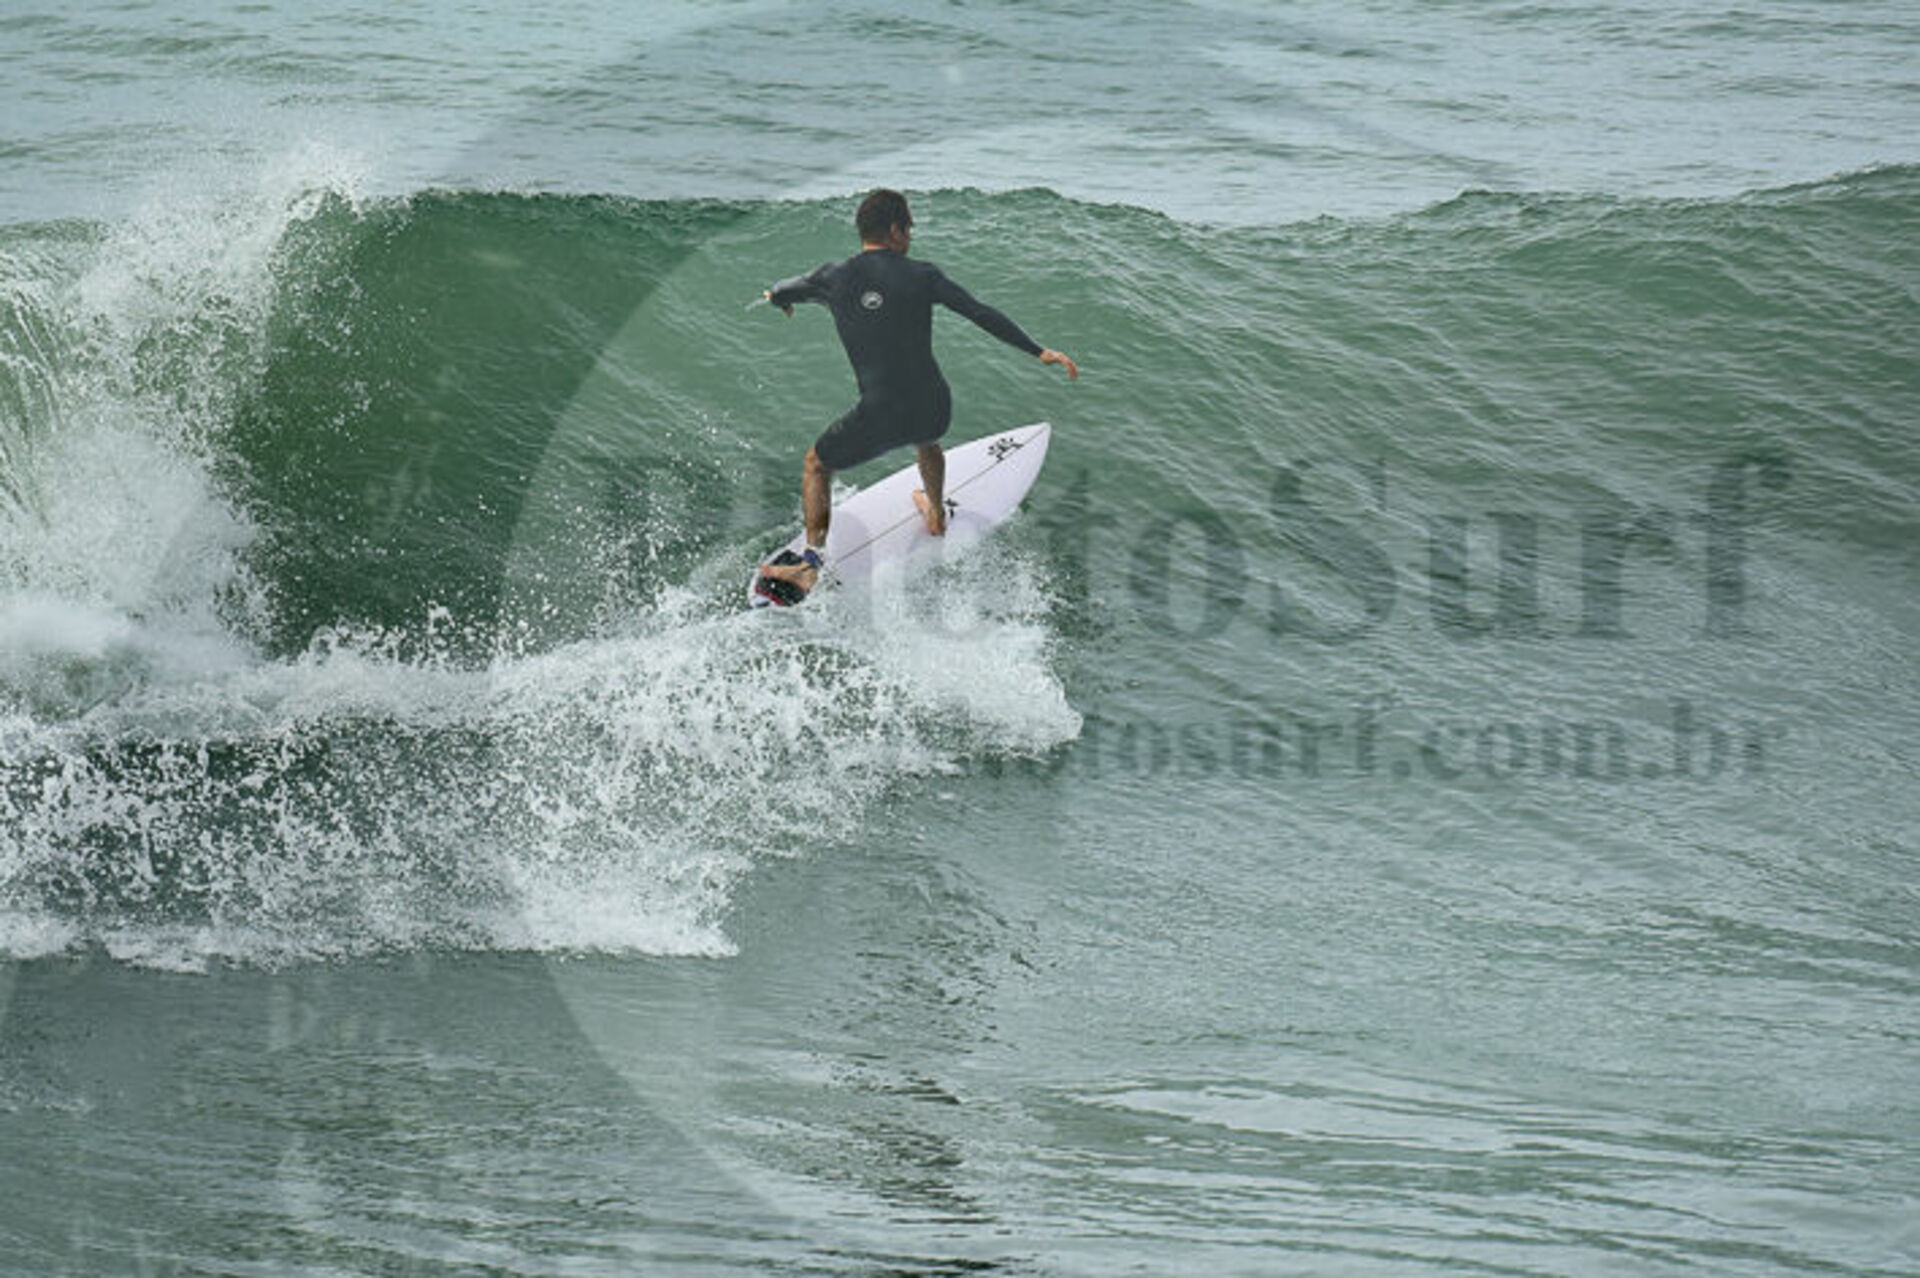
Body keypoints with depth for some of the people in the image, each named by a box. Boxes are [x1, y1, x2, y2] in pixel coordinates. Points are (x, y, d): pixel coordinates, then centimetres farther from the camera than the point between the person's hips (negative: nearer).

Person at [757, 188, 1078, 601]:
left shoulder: (834, 278, 0)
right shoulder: (921, 276, -3)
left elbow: (784, 292, 20)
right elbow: (982, 315, -6)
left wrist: (779, 296, 45)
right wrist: (1040, 352, -2)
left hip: (879, 419, -2)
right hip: (934, 410, 2)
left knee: (817, 464, 22)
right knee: (925, 438, 39)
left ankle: (812, 562, 7)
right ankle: (936, 516, 59)